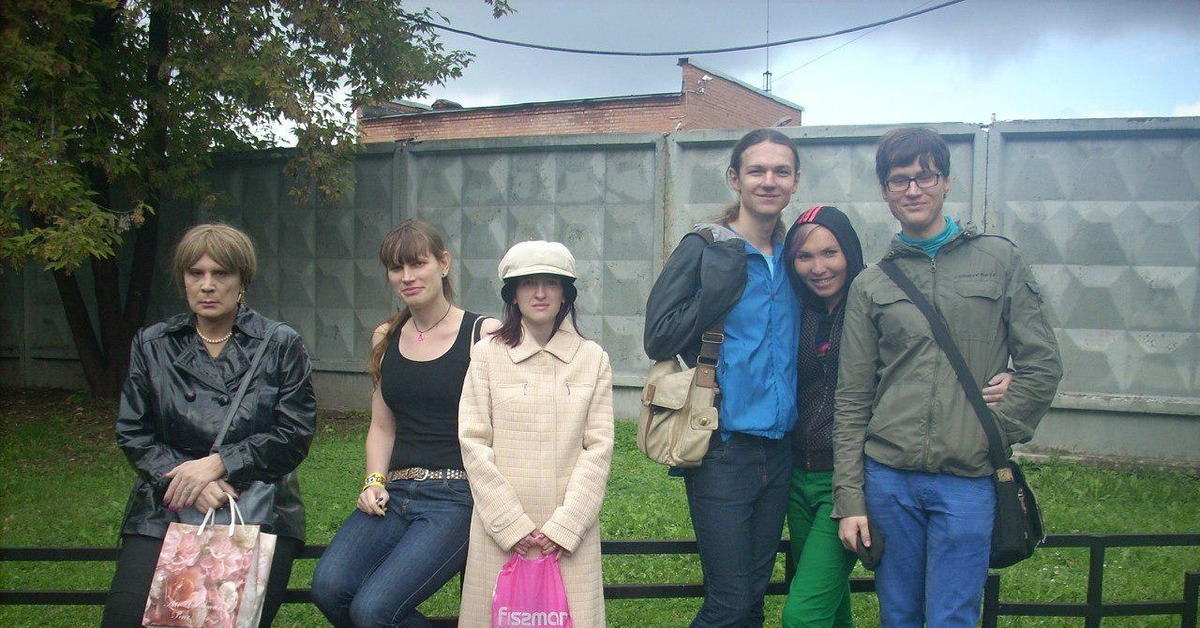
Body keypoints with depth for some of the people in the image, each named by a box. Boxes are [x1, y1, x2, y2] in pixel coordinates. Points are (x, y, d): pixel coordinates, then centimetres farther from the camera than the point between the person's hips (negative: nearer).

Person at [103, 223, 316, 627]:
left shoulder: (281, 345, 5)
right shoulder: (151, 345, 13)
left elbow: (295, 435, -1)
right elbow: (132, 434, 8)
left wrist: (218, 464, -10)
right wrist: (184, 475, -9)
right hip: (165, 510, 2)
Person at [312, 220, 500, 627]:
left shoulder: (484, 334, -2)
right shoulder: (385, 338, 15)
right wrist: (374, 481, 4)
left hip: (457, 497, -5)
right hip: (395, 495, 5)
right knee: (329, 587, -21)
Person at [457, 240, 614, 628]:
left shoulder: (593, 359, 5)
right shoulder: (486, 355, 3)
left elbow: (598, 447, 1)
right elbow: (474, 444, -2)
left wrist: (564, 525, -8)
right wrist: (513, 525, -8)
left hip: (570, 529, 1)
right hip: (501, 526, 0)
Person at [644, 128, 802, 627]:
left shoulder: (790, 257, 10)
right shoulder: (705, 249, -7)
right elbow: (658, 339, -14)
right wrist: (721, 284, -19)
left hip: (777, 449, 6)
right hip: (723, 449, -6)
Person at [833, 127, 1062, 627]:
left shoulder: (999, 259, 5)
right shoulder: (870, 285, 7)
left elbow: (1041, 364, 4)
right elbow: (852, 401, 6)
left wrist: (993, 434, -4)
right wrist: (850, 500, 1)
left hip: (968, 481, -1)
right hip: (889, 478, 2)